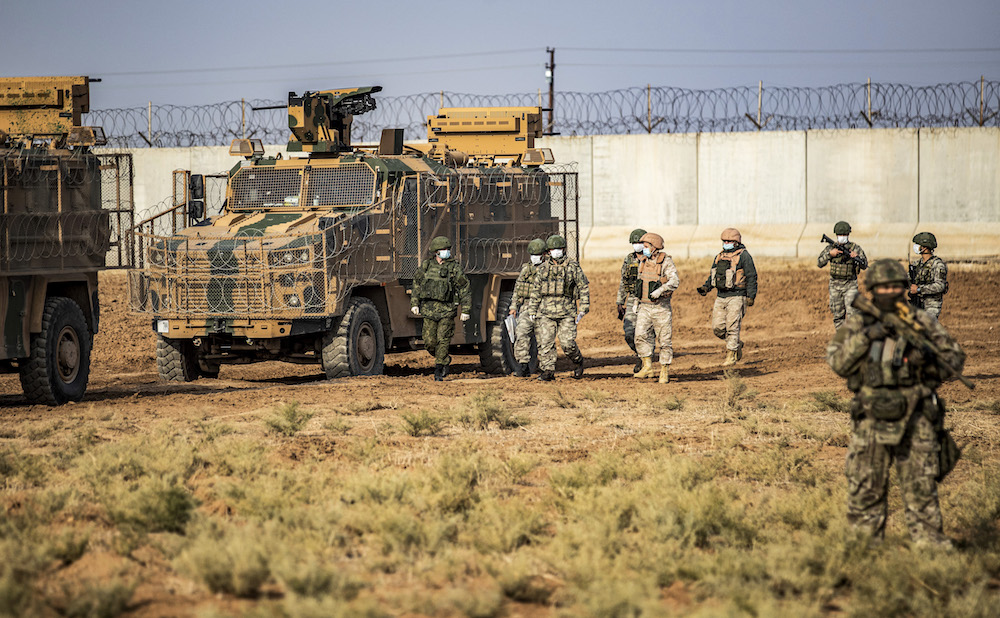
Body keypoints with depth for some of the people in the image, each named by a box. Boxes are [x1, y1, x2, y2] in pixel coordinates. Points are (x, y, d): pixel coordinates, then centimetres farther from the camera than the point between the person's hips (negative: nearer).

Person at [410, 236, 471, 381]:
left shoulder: (455, 268, -2)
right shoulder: (427, 265, 7)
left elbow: (464, 290, 0)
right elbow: (417, 285, 16)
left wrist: (465, 310, -4)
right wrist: (414, 304, 9)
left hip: (446, 309, -3)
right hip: (429, 308, 3)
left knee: (443, 340, -9)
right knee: (429, 342, 1)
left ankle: (439, 371, -1)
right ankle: (445, 360, 28)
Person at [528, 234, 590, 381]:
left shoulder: (573, 267, 3)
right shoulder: (543, 268, 11)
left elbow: (584, 288, 5)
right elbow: (535, 291, 16)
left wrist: (583, 309, -1)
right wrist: (532, 310, 11)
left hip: (566, 312, -3)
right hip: (546, 312, 3)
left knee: (567, 343, -7)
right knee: (545, 342, -6)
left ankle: (578, 362, 20)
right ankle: (548, 371, -1)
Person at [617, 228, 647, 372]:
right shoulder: (628, 260, 9)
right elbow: (623, 283, 15)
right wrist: (620, 304, 11)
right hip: (632, 300, 3)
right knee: (629, 334, -7)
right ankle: (640, 355, 18)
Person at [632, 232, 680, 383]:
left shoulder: (666, 262, -11)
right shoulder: (643, 263, 9)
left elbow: (675, 281, -24)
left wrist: (660, 290, -37)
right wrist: (636, 304, 22)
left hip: (661, 307, -5)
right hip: (644, 307, 5)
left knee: (664, 340, 1)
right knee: (641, 336, -11)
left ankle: (664, 372, 8)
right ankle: (647, 367, -6)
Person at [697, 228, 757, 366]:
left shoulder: (743, 256, -4)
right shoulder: (719, 257, 16)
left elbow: (751, 277, -7)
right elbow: (712, 276, 21)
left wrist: (751, 296, -14)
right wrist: (705, 287, 2)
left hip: (736, 297, -7)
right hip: (721, 297, 7)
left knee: (732, 327, -9)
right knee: (717, 328, 2)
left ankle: (731, 356, -3)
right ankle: (737, 344, 24)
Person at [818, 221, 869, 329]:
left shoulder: (856, 248, -1)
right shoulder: (830, 248, 5)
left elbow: (864, 265, -5)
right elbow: (819, 263, 0)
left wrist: (856, 257, -25)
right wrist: (830, 254, -14)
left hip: (850, 285, -3)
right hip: (835, 285, 3)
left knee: (852, 314, -14)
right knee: (838, 316, 7)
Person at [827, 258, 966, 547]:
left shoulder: (922, 322, 7)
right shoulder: (857, 325, 7)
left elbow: (955, 360, 9)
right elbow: (838, 363, -3)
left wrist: (930, 358, -12)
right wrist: (864, 337, -15)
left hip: (916, 418, 0)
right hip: (873, 417, 0)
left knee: (922, 486, -2)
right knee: (866, 487, 3)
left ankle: (928, 540, 5)